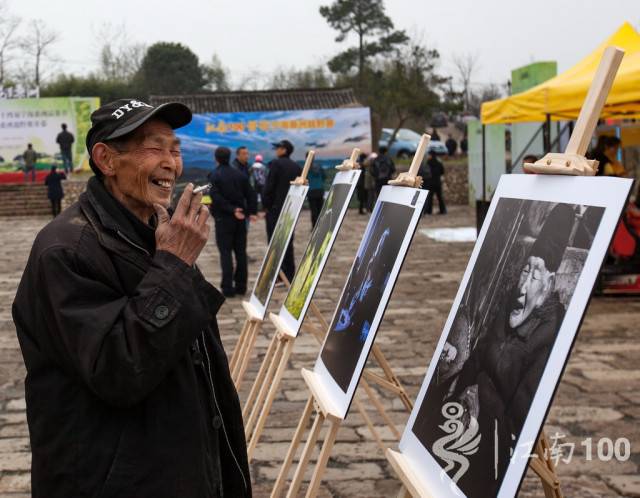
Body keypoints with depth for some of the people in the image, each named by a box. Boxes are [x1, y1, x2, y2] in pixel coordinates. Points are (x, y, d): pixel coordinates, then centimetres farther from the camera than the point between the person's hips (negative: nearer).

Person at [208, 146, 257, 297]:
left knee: (225, 252, -2)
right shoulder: (240, 174, 7)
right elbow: (251, 194, 3)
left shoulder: (214, 176, -8)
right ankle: (241, 286, 13)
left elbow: (216, 198, -19)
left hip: (223, 219, -5)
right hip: (240, 219, 5)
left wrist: (232, 210, -18)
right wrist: (251, 212, 0)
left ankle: (227, 288, -6)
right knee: (241, 252, 10)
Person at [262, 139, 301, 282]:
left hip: (275, 209, -6)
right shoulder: (297, 167, 10)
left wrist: (265, 205, -4)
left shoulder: (276, 164, -10)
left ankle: (277, 276, -4)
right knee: (288, 242, 13)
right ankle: (289, 275, 16)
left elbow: (269, 187, -13)